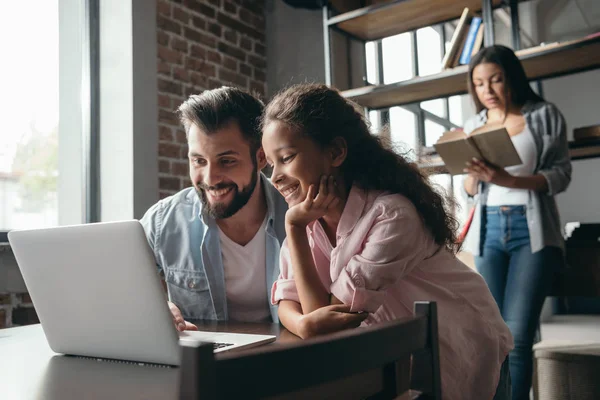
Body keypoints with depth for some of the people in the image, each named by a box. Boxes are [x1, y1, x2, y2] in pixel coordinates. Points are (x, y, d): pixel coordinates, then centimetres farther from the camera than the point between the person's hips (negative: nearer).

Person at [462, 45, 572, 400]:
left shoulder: (545, 116, 2)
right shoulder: (473, 126, 12)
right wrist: (474, 174, -10)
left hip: (532, 230, -3)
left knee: (517, 335, -10)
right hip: (489, 231, 3)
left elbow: (561, 176, -3)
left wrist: (509, 180, -19)